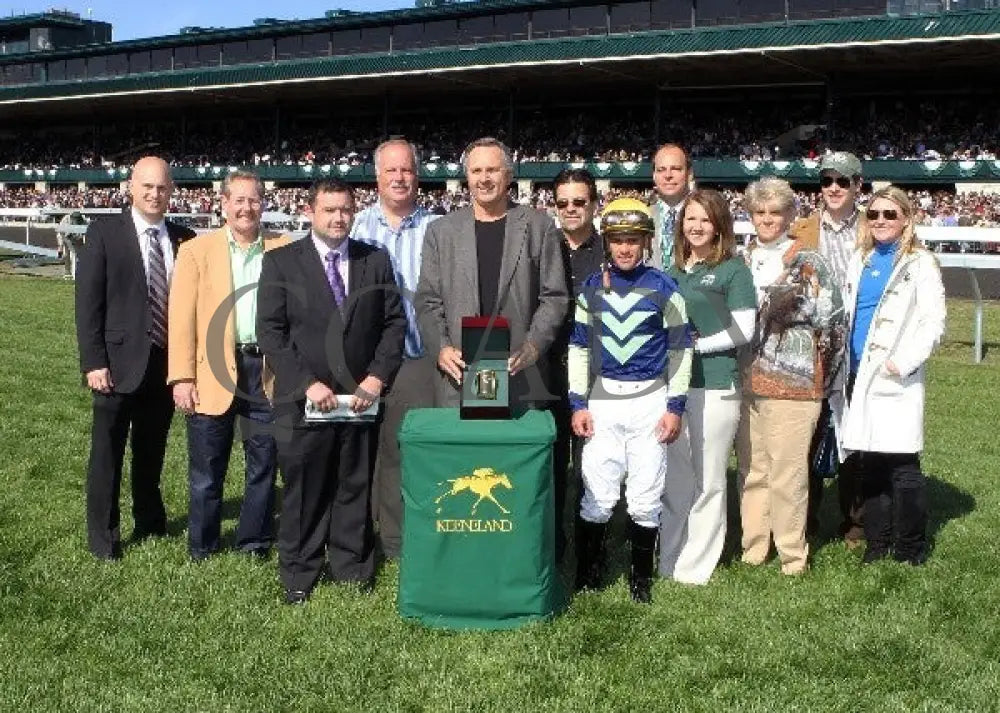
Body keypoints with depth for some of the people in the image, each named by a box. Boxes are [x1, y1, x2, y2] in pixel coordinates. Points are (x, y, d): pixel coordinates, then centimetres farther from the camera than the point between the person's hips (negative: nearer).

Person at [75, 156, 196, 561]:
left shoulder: (184, 240, 4)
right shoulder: (104, 234, -5)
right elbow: (88, 303, -7)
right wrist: (93, 362, -13)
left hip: (167, 364, 3)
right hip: (119, 363, -3)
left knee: (152, 451, 17)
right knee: (107, 452, 6)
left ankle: (149, 523, 34)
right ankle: (103, 536, 18)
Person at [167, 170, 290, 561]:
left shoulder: (284, 249, 7)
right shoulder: (196, 250, 4)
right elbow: (181, 318, -1)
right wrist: (182, 378, -8)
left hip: (268, 370, 1)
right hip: (214, 369, -1)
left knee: (264, 463, 10)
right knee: (207, 467, 8)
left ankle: (255, 541, 26)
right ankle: (201, 545, 23)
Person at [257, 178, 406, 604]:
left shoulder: (376, 261, 8)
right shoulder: (280, 262, 1)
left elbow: (394, 323, 7)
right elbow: (270, 332, -4)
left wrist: (377, 378, -5)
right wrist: (307, 383, -12)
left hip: (361, 399, 2)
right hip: (303, 400, -2)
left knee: (355, 488, 9)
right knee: (303, 490, 6)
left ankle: (352, 567, 22)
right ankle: (299, 575, 19)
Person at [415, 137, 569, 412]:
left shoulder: (539, 227, 7)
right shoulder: (441, 231, 11)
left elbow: (555, 297, 4)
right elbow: (428, 300, 9)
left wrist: (533, 347, -10)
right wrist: (441, 348, -6)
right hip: (459, 374, 1)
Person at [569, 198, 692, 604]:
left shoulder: (664, 289, -1)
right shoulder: (591, 289, 5)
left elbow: (680, 349, 1)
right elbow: (579, 347, 7)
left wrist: (675, 407, -3)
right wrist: (578, 405, 2)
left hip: (650, 401, -1)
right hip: (602, 401, 1)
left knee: (645, 498, 5)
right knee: (597, 496, 2)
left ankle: (641, 577, 20)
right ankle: (587, 571, 17)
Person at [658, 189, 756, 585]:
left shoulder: (733, 269, -2)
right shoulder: (674, 271, 13)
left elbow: (743, 330, -7)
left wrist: (695, 345, -10)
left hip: (715, 386, -5)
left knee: (707, 480, 3)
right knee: (673, 477, 11)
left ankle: (695, 567, 13)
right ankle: (668, 560, 23)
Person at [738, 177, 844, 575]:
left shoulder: (807, 262, -2)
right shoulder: (743, 261, 14)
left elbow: (830, 319, -6)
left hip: (792, 380, -5)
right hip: (747, 380, 5)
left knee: (787, 473, -3)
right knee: (751, 470, 10)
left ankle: (792, 557, 9)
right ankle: (752, 549, 21)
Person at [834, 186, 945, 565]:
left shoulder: (920, 263, -2)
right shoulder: (860, 260, 15)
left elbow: (934, 321, -9)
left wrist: (904, 362, -16)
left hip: (893, 379, -5)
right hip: (857, 375, 6)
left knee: (902, 466, -4)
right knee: (868, 464, 10)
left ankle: (910, 548, 8)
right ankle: (877, 542, 20)